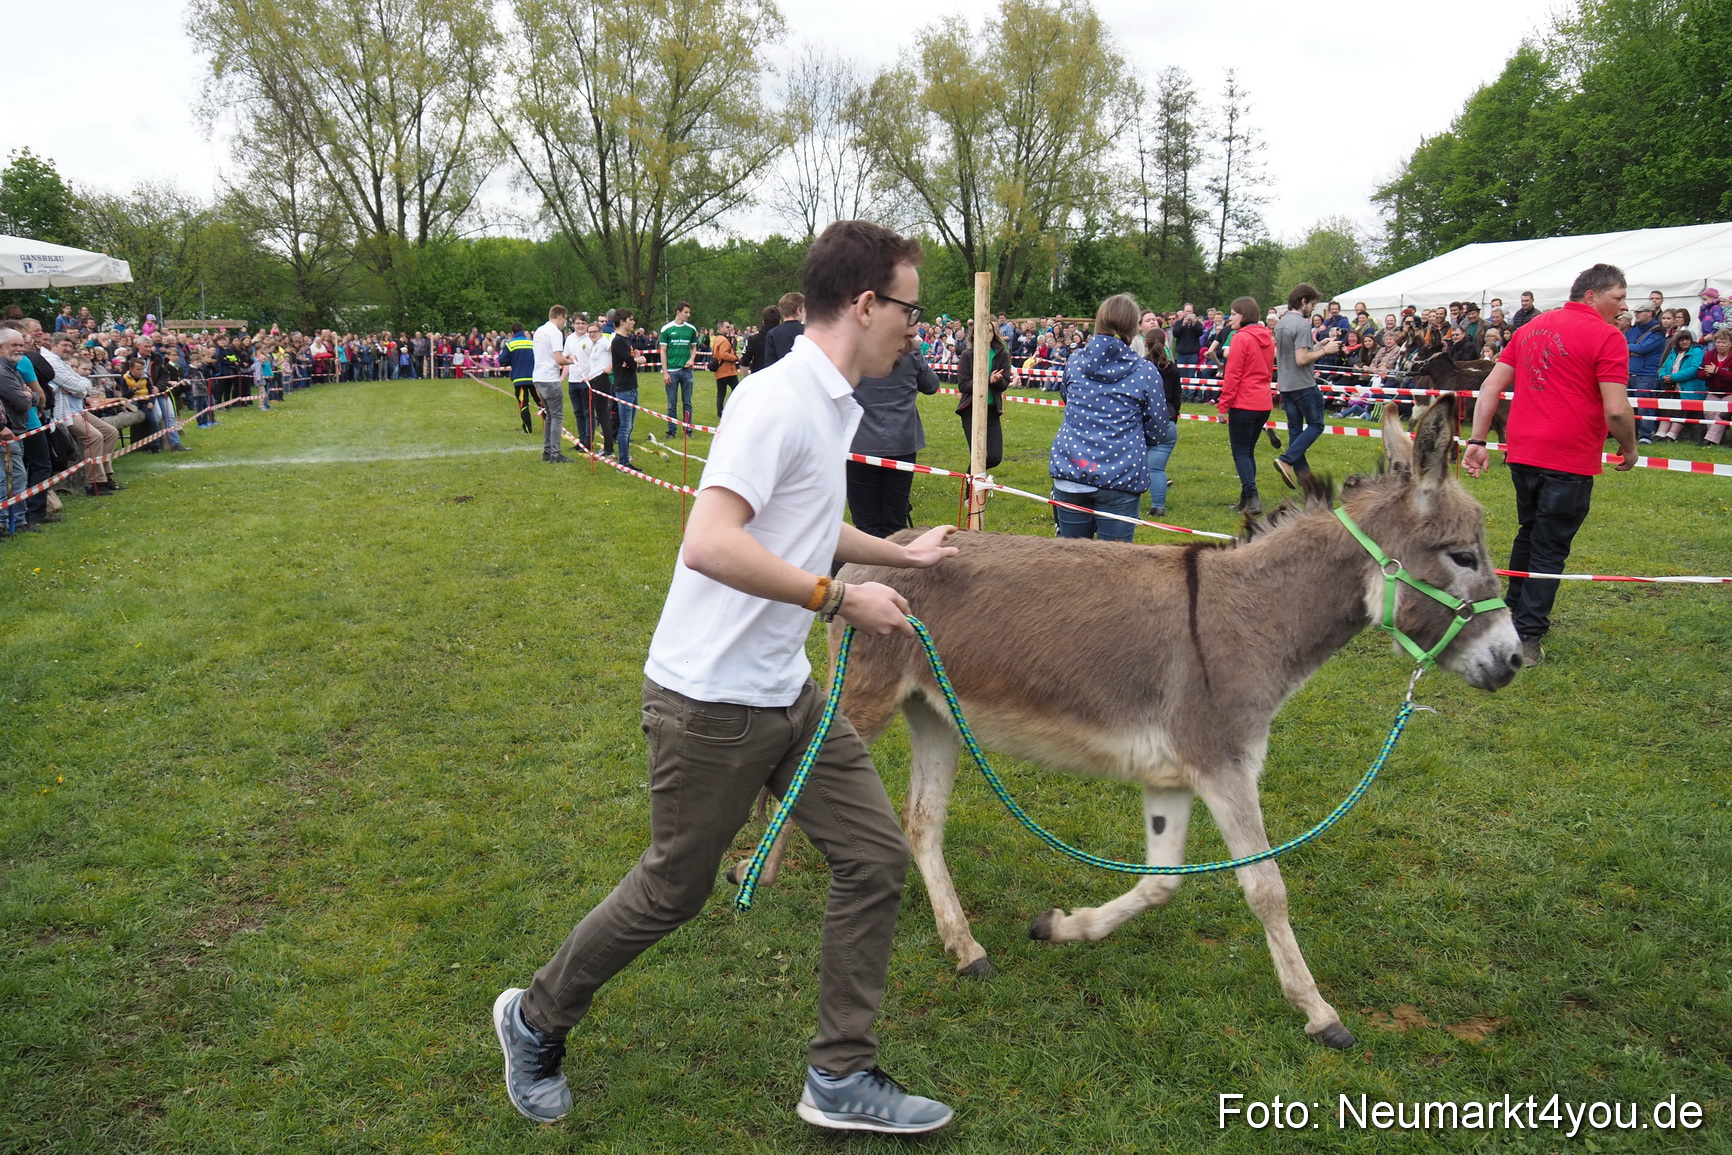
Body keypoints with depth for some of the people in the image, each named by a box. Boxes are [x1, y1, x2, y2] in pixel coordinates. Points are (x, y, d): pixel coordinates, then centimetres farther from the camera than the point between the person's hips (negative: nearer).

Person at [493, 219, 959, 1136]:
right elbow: (709, 545, -32)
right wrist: (840, 597, -24)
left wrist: (900, 553, 33)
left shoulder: (832, 404, 10)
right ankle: (536, 1021, 35)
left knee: (874, 855, 7)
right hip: (711, 701, -9)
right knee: (672, 891, 8)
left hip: (787, 693, 9)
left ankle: (840, 1077, 21)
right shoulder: (778, 400, -21)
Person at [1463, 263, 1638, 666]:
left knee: (1529, 534, 24)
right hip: (1569, 462, -6)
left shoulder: (1531, 328, 12)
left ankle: (1515, 610, 37)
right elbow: (1616, 410, -15)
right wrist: (1629, 449, 2)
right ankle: (1526, 637, 3)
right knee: (1549, 549, 2)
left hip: (1522, 452, 7)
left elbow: (1491, 385, 9)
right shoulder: (1606, 336, -9)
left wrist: (1477, 441, 9)